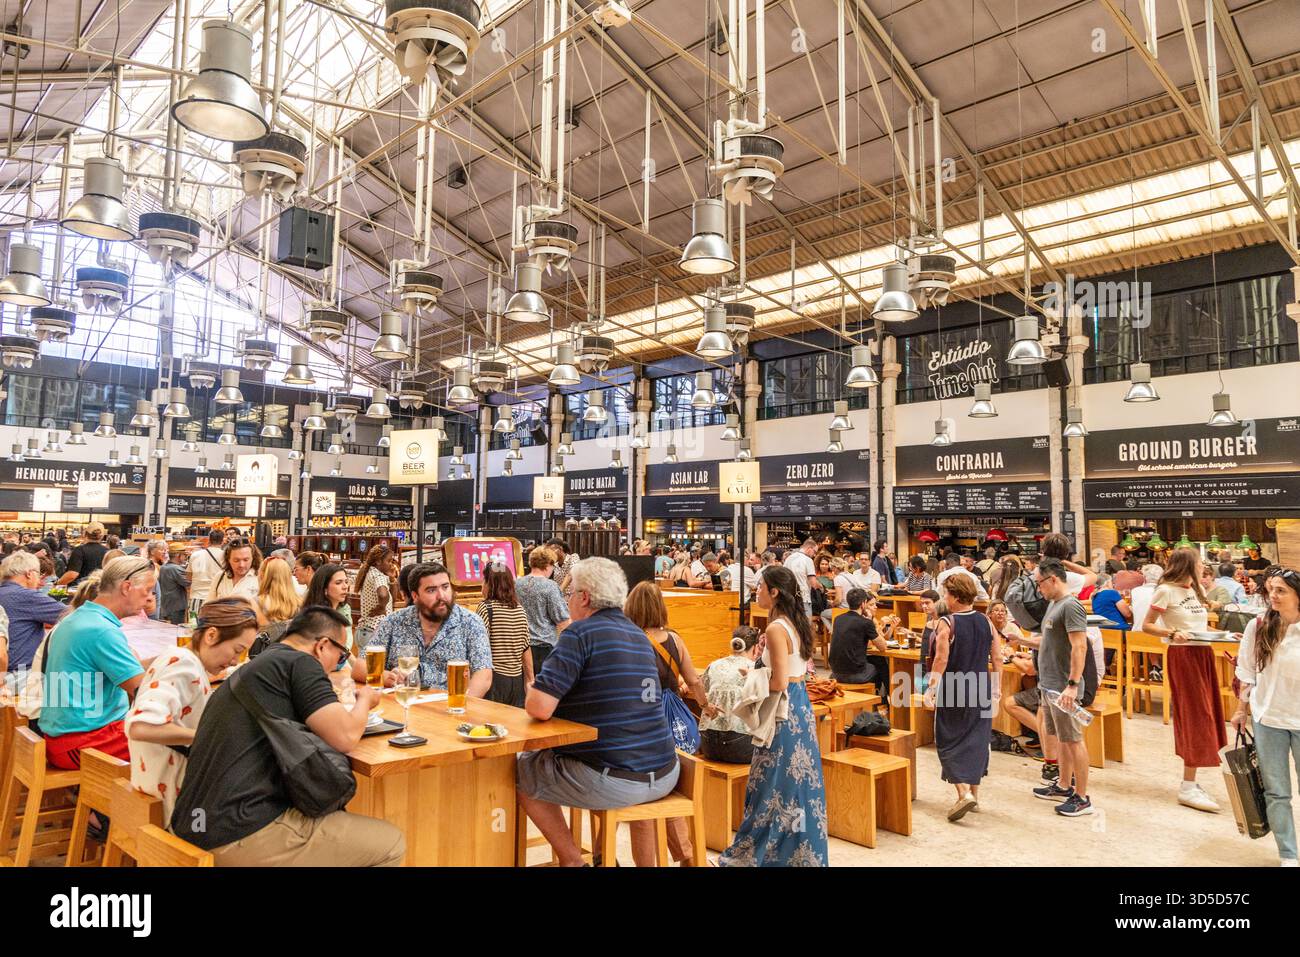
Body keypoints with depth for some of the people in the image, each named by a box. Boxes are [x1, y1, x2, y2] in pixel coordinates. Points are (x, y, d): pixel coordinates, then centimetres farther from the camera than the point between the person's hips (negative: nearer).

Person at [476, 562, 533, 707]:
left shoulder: (486, 607, -9)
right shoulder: (520, 609, 6)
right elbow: (526, 648, 9)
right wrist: (530, 679, 17)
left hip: (495, 678, -5)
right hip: (517, 679, 5)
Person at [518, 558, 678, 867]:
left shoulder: (580, 633, -12)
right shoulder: (639, 635, 12)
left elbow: (539, 708, -18)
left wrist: (533, 691, 5)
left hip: (613, 783, -7)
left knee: (519, 770, 16)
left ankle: (571, 859, 21)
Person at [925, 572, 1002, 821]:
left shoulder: (946, 623, -15)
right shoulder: (986, 622, 1)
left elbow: (941, 660, -18)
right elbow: (997, 658, 3)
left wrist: (931, 689, -12)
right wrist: (997, 689, 12)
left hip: (953, 691, -5)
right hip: (981, 692, 5)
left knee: (950, 742, 5)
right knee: (977, 741, 15)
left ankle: (963, 793, -8)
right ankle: (974, 792, 22)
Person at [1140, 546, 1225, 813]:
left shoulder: (1196, 590, 15)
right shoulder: (1166, 591, -9)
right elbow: (1146, 626, -9)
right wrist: (1172, 633, -24)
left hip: (1203, 655, 8)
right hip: (1182, 656, -8)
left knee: (1205, 718, 8)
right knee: (1195, 718, -8)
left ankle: (1191, 780, 17)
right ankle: (1187, 788, -4)